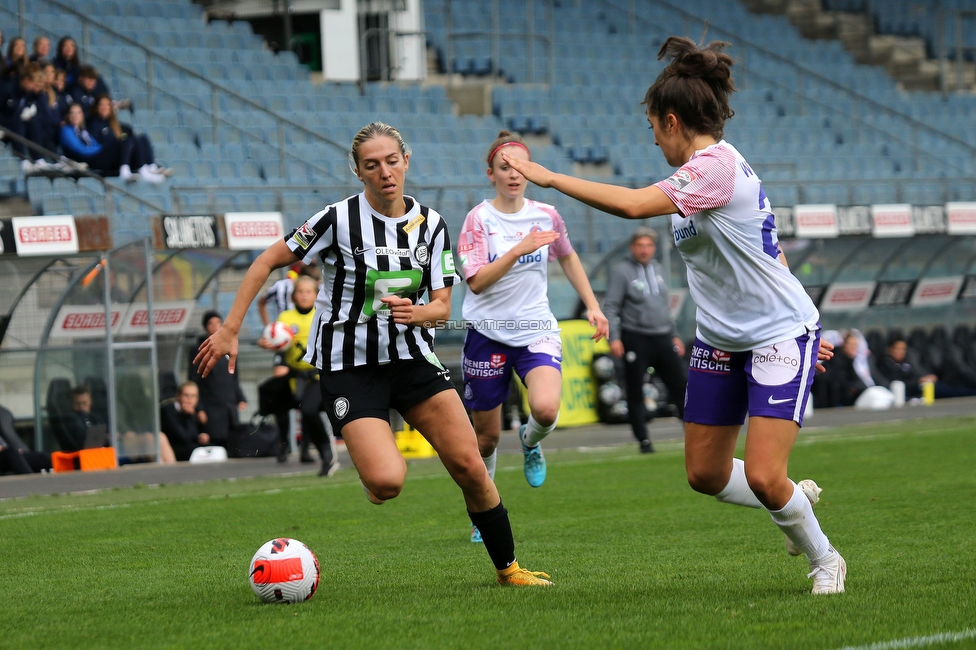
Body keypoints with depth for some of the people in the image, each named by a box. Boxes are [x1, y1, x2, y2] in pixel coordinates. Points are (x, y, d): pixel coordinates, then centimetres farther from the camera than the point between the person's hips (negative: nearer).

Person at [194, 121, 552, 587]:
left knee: (469, 466, -6)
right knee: (387, 482, -23)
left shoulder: (431, 225, 1)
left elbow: (442, 306, 3)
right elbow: (267, 262, -5)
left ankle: (508, 567, 12)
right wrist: (230, 330, -8)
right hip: (349, 367, -4)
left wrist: (415, 313, -21)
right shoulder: (339, 219, -12)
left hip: (413, 356, 4)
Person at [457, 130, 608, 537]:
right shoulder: (479, 219, -7)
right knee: (487, 436, 4)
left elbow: (568, 258, 21)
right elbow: (477, 281, -18)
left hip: (536, 330, 1)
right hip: (487, 332, -1)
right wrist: (520, 249, -27)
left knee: (546, 409, -26)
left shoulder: (545, 215, 2)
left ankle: (530, 442, 10)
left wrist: (592, 305, 15)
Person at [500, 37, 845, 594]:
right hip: (721, 340, 10)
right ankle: (796, 501, 34)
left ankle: (824, 560, 11)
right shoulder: (703, 171, 10)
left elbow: (632, 204, -31)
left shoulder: (717, 165, -22)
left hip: (781, 335, -10)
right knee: (706, 474, 9)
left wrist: (548, 177, -25)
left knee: (763, 477, -14)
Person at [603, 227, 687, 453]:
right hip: (635, 339, -5)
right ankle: (643, 440, 5)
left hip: (662, 338, 5)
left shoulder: (657, 269, 14)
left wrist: (674, 335, 22)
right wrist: (614, 338, -17)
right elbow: (610, 307, -8)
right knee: (635, 392, -1)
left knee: (679, 384, 3)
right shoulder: (622, 271, -5)